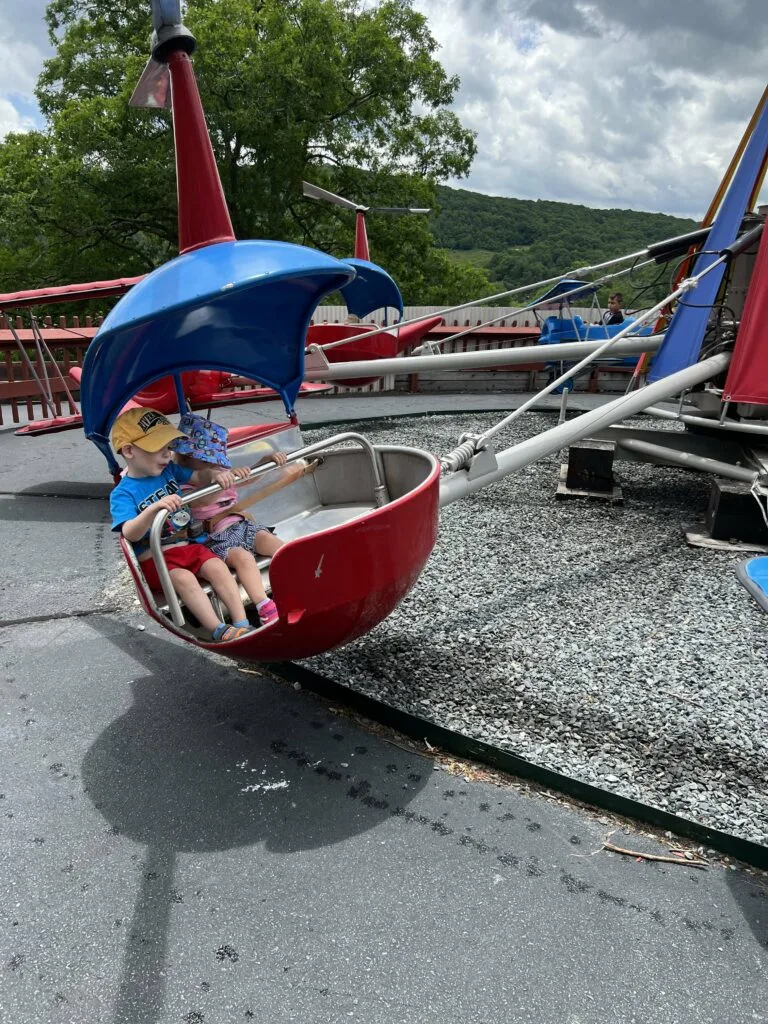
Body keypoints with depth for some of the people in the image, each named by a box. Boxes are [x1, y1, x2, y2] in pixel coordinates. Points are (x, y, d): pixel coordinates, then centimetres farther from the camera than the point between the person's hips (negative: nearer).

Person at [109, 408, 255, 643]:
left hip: (186, 545, 5)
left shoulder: (168, 469, 6)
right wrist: (154, 509, -44)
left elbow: (198, 478, 17)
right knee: (184, 578, -31)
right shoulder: (123, 494, -12)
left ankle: (242, 623, -23)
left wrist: (214, 474, -7)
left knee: (217, 566, -20)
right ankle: (219, 632, -33)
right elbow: (130, 534, -26)